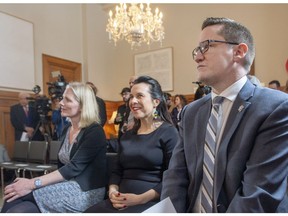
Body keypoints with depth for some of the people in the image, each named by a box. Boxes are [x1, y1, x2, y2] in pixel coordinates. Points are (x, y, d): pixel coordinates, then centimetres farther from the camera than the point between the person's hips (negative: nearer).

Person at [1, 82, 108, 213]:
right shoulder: (67, 129, 11)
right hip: (66, 186, 7)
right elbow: (61, 166, 12)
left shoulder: (94, 132, -13)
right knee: (18, 209, -18)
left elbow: (73, 168, -21)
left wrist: (33, 184, -24)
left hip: (86, 192, -6)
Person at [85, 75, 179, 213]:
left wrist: (141, 198, -17)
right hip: (121, 201, 5)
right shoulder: (127, 136, 16)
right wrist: (113, 191, -3)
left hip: (151, 202, -5)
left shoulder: (168, 132, -4)